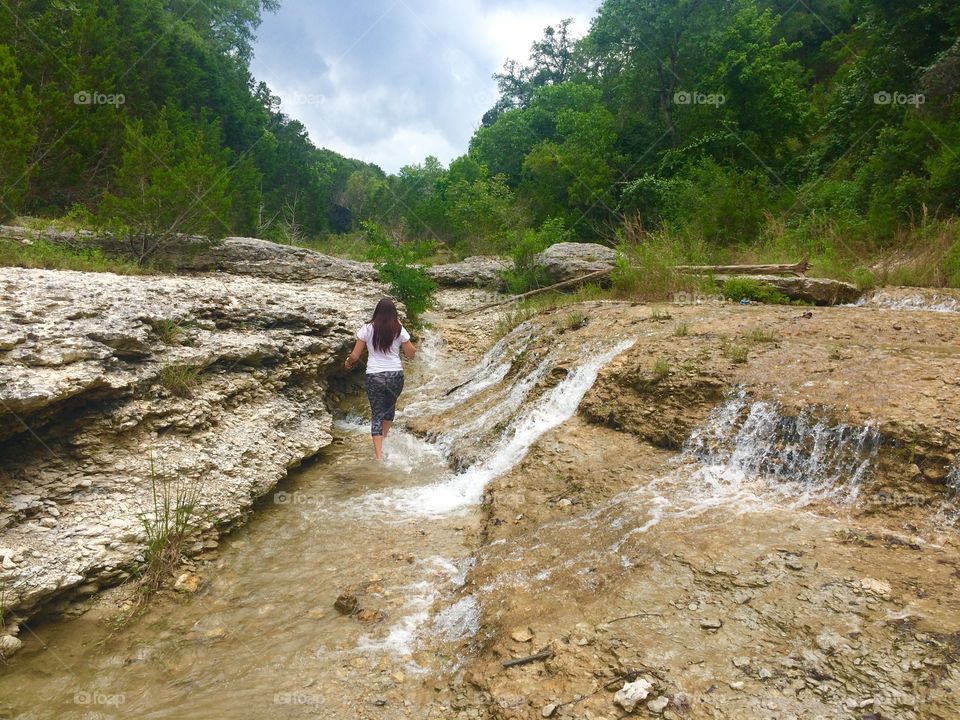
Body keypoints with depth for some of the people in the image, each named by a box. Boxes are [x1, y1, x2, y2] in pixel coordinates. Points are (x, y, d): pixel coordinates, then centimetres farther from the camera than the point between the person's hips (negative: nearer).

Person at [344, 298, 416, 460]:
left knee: (377, 414, 6)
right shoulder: (399, 330, -4)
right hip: (396, 375, 1)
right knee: (390, 405, 27)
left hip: (374, 376, -1)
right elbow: (411, 354, 5)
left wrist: (348, 362, 22)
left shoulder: (367, 329, -4)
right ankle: (385, 435, 49)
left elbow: (355, 356, -2)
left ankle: (379, 455, -2)